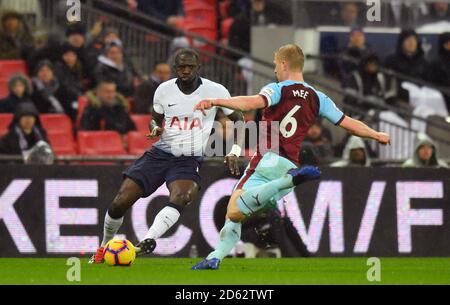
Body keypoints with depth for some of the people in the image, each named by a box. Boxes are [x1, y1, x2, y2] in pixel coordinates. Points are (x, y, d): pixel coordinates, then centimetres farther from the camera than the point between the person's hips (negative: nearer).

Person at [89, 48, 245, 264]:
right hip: (160, 154, 2)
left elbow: (239, 120, 8)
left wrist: (234, 152, -4)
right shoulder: (164, 90, 2)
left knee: (179, 198, -36)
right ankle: (104, 247, 17)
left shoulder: (215, 91, -4)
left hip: (189, 160, -2)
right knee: (120, 203, -8)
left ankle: (148, 241, -47)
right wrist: (155, 129, -6)